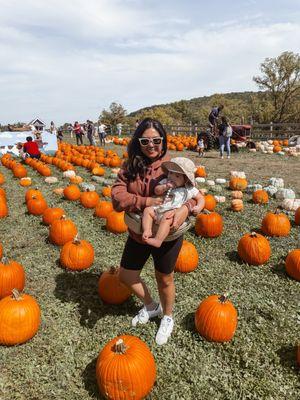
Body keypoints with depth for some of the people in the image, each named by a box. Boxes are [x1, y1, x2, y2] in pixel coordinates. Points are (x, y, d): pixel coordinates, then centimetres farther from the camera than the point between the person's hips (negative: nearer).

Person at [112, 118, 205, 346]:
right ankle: (151, 306, 48)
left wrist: (185, 208, -38)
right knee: (126, 276, 18)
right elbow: (117, 197, -16)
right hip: (138, 234, 4)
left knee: (165, 279, 17)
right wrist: (146, 202, -29)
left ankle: (168, 317, 49)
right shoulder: (130, 167, -7)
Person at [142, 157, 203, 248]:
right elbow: (156, 191, 6)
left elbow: (200, 198, 10)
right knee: (147, 210, -14)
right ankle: (147, 231, -25)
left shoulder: (189, 189, 4)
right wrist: (165, 187, -11)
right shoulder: (165, 182, 14)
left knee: (166, 218, -35)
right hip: (159, 209, 6)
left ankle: (158, 240, -37)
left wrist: (199, 207, -10)